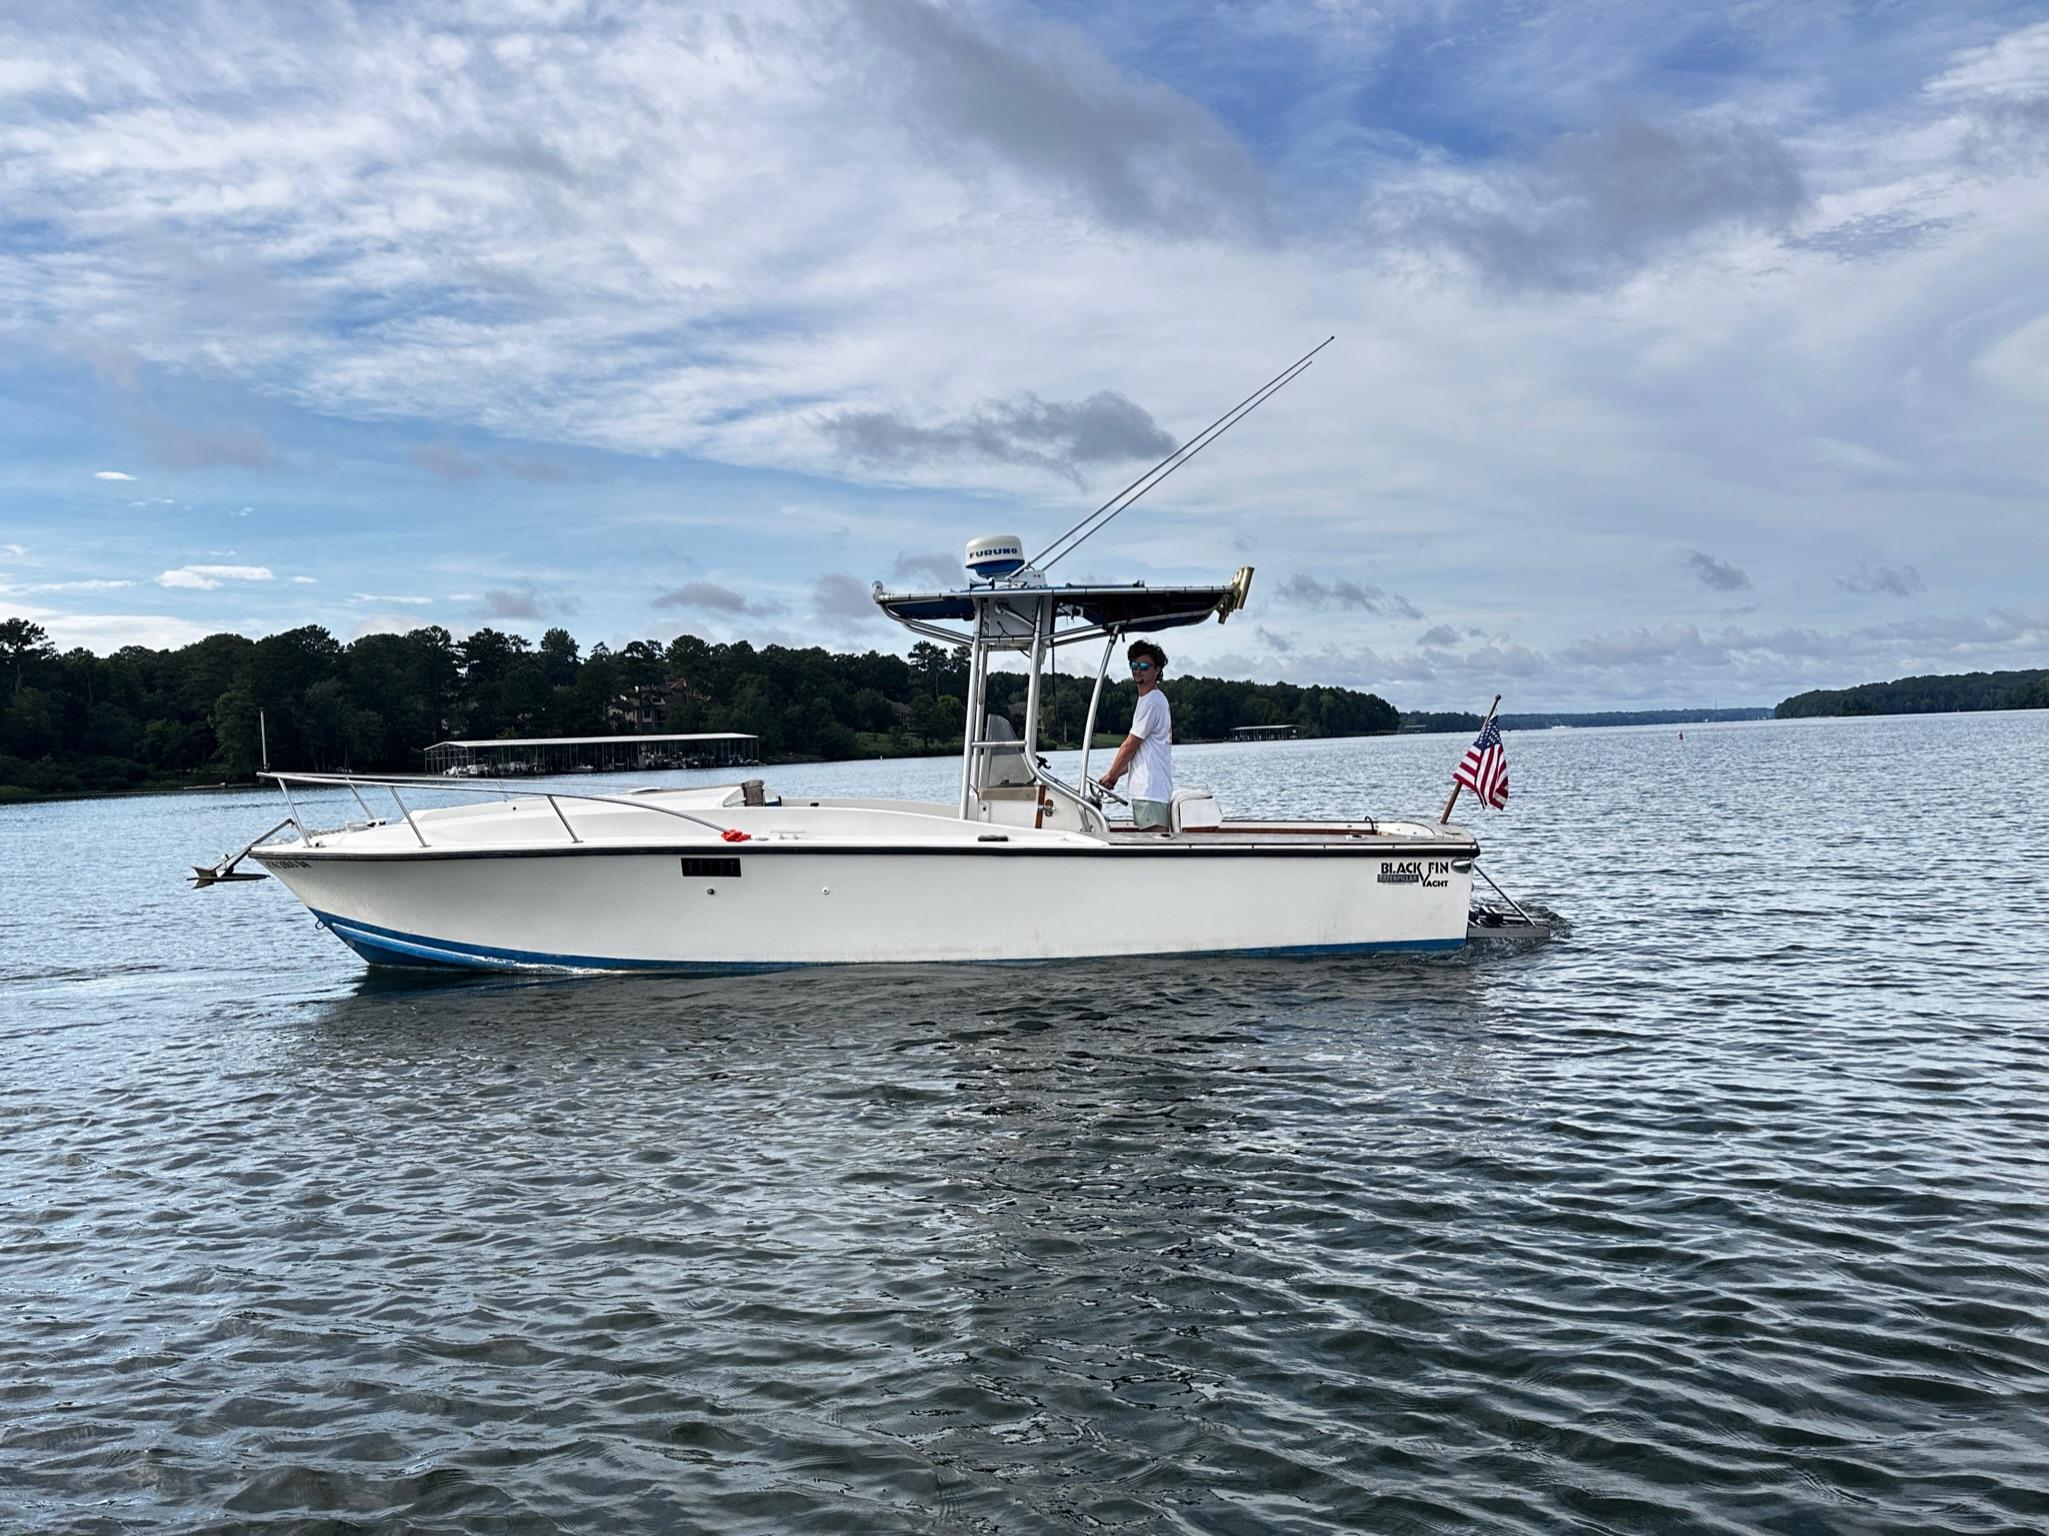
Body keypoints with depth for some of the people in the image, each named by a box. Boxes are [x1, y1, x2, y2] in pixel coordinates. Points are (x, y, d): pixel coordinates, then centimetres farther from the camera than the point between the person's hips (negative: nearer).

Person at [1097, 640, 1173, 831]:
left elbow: (1130, 746, -9)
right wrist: (1116, 775, 21)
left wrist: (1110, 776, 3)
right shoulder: (1157, 700, 21)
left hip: (1150, 790, -10)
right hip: (1147, 789, 10)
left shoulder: (1151, 702, -11)